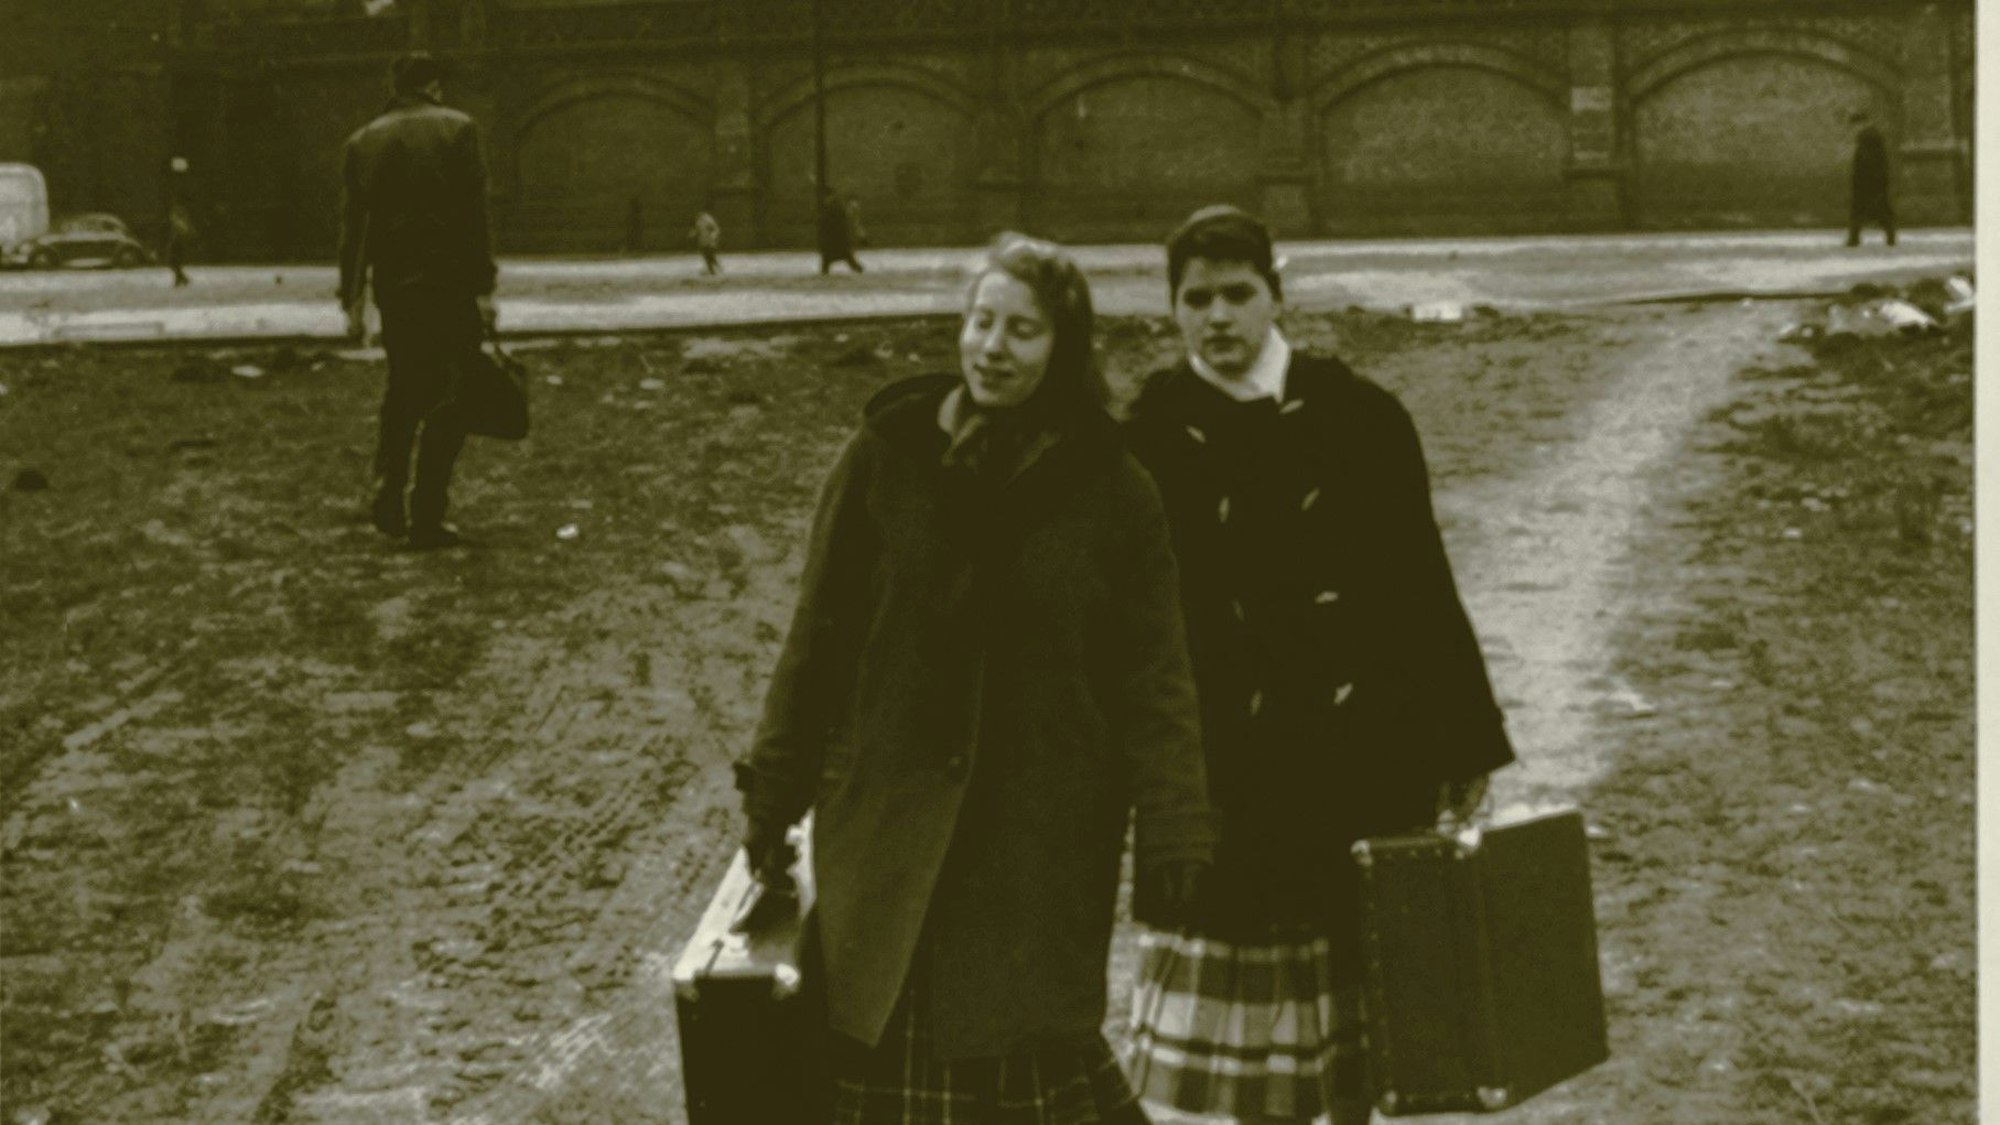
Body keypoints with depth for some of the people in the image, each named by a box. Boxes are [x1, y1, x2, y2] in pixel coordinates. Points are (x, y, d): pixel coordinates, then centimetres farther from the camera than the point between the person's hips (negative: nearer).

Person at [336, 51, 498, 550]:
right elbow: (475, 213, -9)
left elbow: (353, 225, 7)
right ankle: (427, 518, -3)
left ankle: (388, 493, 11)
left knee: (403, 389, 22)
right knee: (446, 400, 1)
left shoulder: (362, 141, 9)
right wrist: (484, 286, -7)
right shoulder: (457, 129, -3)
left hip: (393, 285, 4)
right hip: (451, 284, -4)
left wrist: (351, 297, 11)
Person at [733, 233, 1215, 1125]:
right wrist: (774, 798, 6)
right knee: (884, 1052, 4)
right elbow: (819, 639, 5)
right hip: (889, 828, 2)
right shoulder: (885, 458, 1)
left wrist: (1172, 837, -8)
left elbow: (1154, 676, -2)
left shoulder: (1111, 490, -2)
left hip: (1046, 841, -2)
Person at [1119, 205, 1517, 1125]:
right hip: (1223, 771, 0)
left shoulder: (1359, 418, -1)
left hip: (1358, 759, 0)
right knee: (1244, 1023, 7)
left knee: (1357, 994, 8)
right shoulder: (1151, 436, 0)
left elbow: (1423, 591, 0)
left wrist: (1464, 751, 0)